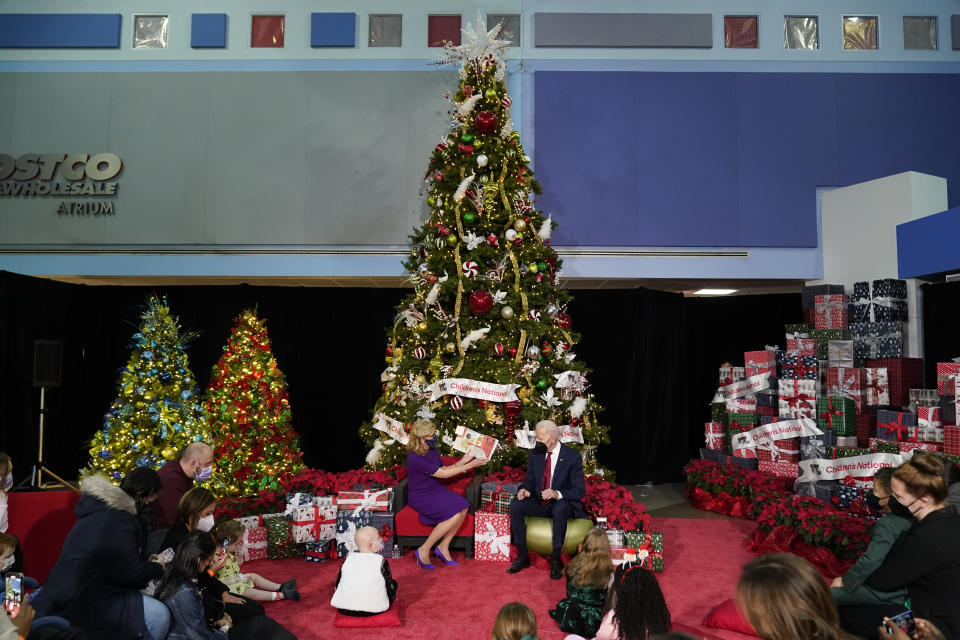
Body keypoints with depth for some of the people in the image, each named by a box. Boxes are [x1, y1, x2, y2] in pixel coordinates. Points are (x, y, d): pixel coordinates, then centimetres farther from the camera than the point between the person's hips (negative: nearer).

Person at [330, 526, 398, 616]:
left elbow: (339, 581, 8)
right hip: (374, 609, -4)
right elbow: (389, 584, -3)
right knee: (393, 583, 15)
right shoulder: (381, 561, -12)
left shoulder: (348, 558, -1)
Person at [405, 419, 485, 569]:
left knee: (463, 508, -16)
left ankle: (443, 547, -1)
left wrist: (463, 461, -2)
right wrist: (469, 466, -17)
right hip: (420, 497, -8)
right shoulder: (415, 458, -23)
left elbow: (444, 469, 12)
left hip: (436, 490, 8)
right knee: (455, 515, -25)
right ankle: (424, 550, -11)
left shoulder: (431, 450, 4)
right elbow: (443, 474, -20)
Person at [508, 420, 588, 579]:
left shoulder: (572, 456, -11)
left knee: (560, 507, -38)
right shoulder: (535, 454, 3)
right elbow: (529, 480, 12)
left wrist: (558, 494, -31)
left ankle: (556, 560, -25)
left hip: (562, 505, -4)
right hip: (539, 504, 5)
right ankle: (522, 556, -14)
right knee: (515, 504, -22)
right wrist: (525, 489, -14)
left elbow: (580, 490, -13)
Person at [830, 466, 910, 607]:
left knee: (831, 594, -10)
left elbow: (871, 561, -34)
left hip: (886, 593, -10)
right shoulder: (907, 518, 0)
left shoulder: (887, 525, -27)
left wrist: (845, 581, -23)